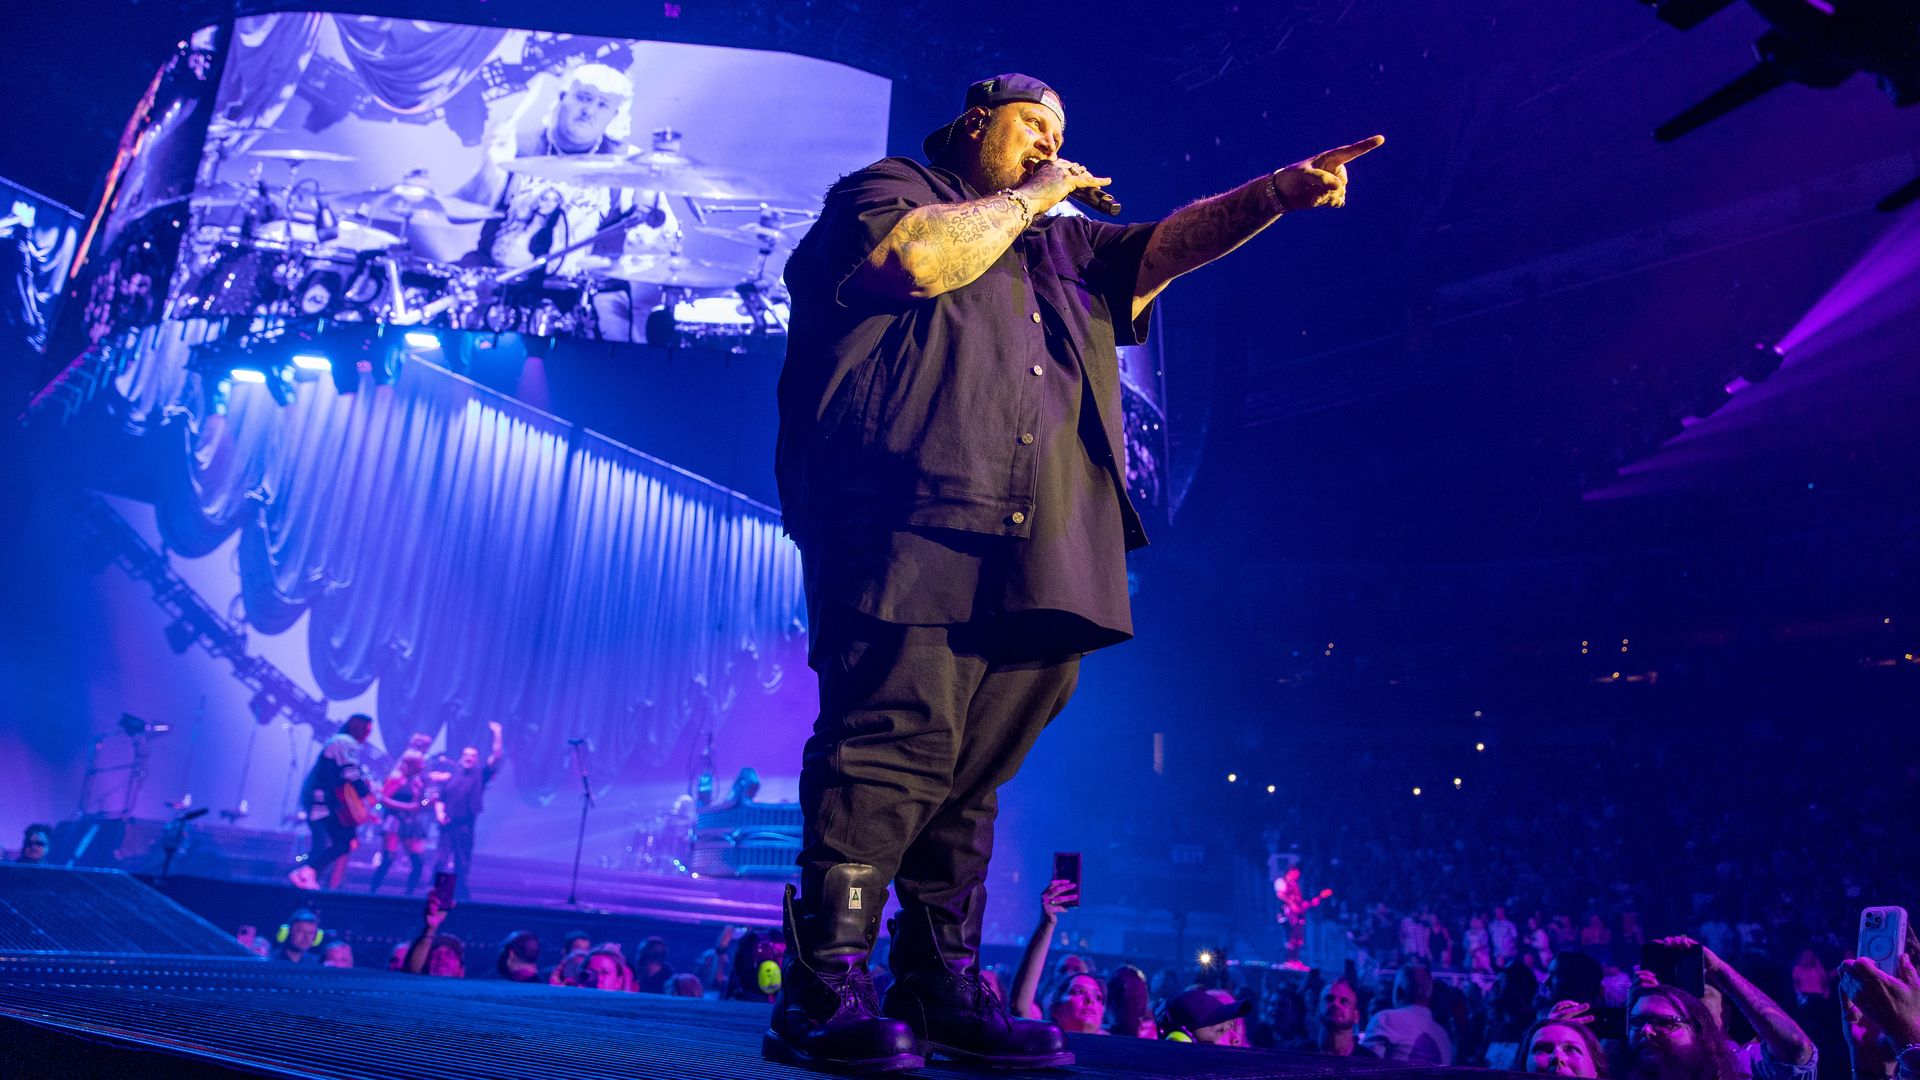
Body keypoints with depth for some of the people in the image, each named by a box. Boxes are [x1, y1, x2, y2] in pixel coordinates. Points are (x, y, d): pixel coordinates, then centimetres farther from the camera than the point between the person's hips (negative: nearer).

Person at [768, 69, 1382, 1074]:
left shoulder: (1063, 246, 35)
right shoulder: (883, 188, 15)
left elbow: (1165, 242, 25)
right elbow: (917, 254, -8)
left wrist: (1282, 190, 12)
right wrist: (1028, 199, 7)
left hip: (1027, 557, 7)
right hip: (911, 527, -6)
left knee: (971, 772, 6)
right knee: (898, 743, -16)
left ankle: (942, 986, 13)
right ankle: (822, 993, -10)